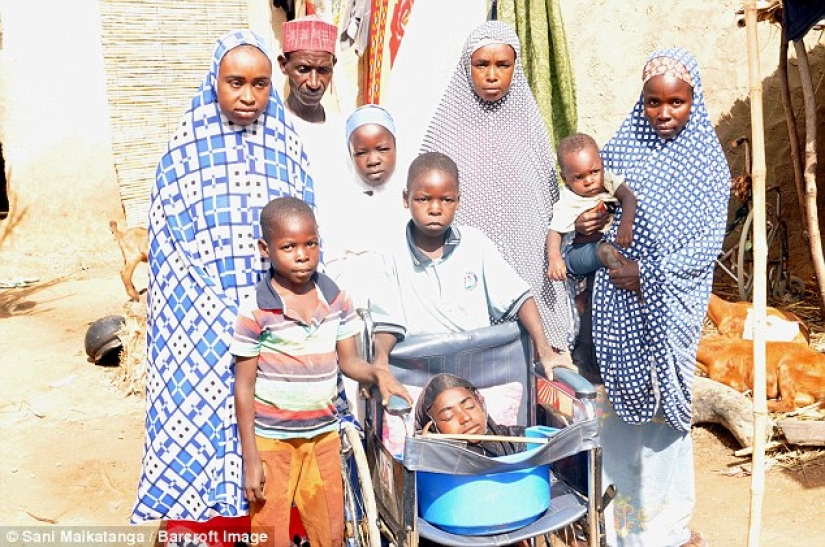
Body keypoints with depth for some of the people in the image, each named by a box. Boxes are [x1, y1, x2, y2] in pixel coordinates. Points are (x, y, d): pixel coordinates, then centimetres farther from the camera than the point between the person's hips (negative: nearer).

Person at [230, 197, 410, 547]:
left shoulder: (337, 300, -4)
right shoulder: (254, 312, -16)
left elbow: (348, 361, 3)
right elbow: (243, 387, -10)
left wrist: (377, 374, -20)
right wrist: (250, 460, -9)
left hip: (324, 435, 4)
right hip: (272, 440, -3)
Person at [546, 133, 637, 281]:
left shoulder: (607, 179, -9)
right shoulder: (568, 204, -19)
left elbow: (628, 196, -21)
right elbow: (555, 232, -20)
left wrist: (626, 224, -40)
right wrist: (554, 258, -40)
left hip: (608, 240, 7)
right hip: (578, 251, -7)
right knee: (604, 250, -34)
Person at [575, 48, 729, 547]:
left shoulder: (708, 160, 0)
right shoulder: (622, 149, 4)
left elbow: (710, 239, -5)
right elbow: (598, 206, 10)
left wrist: (652, 273, -16)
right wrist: (589, 221, -14)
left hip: (672, 302, -2)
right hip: (618, 299, 2)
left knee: (664, 400, 5)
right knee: (622, 401, 7)